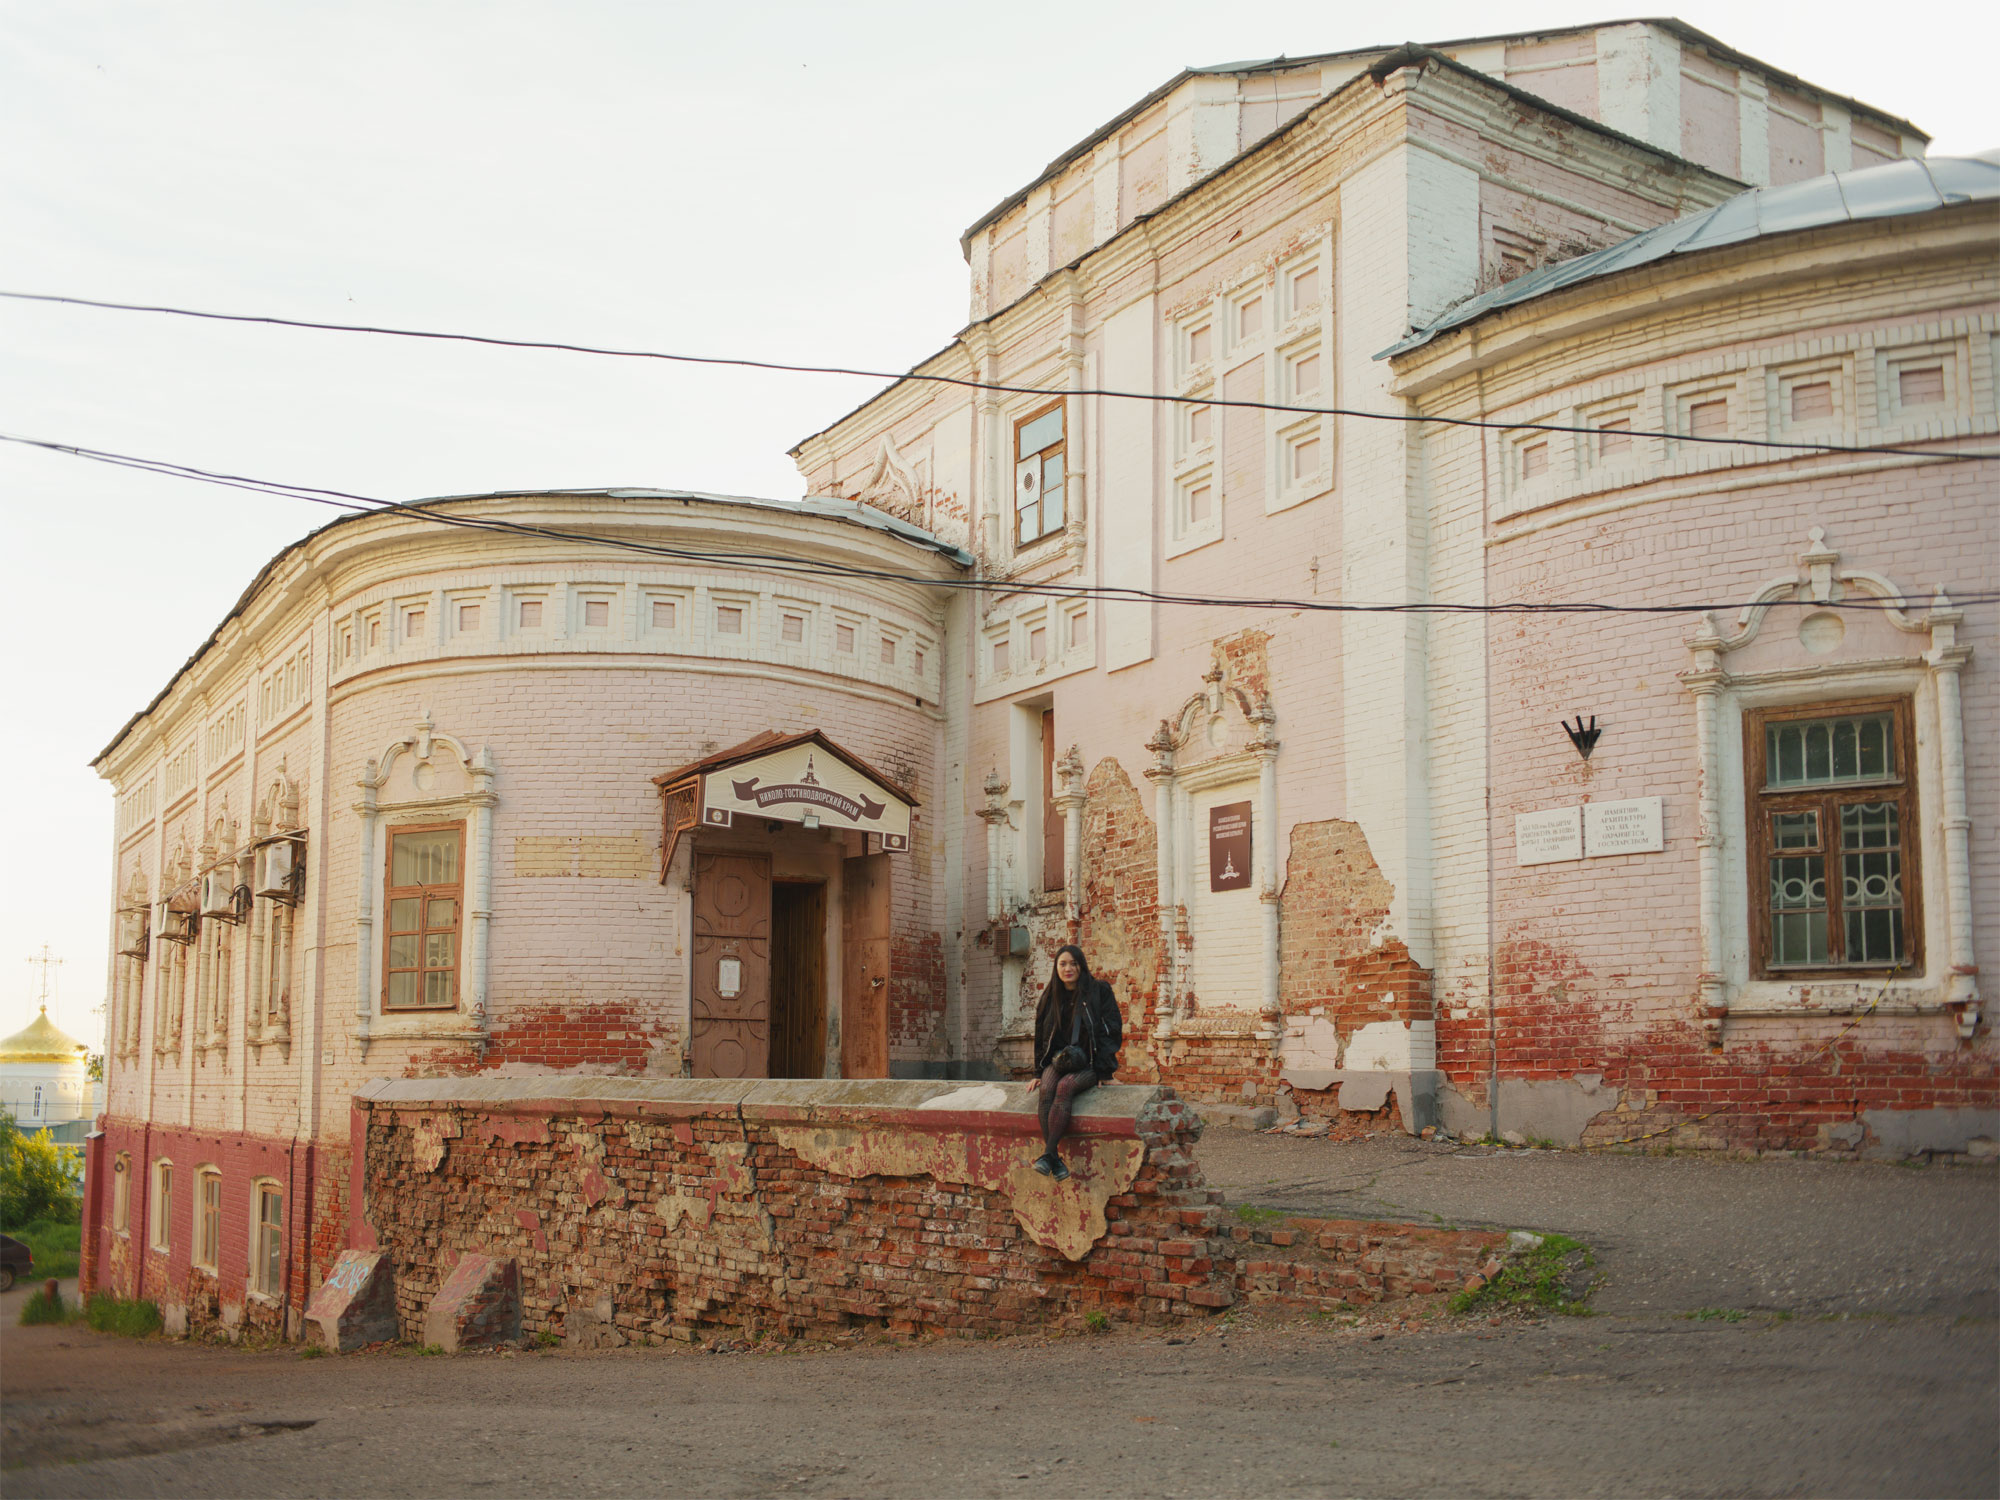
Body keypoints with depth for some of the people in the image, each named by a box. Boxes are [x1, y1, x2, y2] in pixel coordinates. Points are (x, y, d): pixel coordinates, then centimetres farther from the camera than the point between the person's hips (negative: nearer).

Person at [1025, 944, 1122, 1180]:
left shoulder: (1099, 991, 0)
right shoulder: (1051, 997, 13)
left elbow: (1112, 1031, -4)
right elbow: (1041, 1037, 18)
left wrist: (1104, 1072, -10)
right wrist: (1039, 1073, 11)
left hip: (1089, 1064, -3)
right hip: (1059, 1061, 3)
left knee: (1065, 1086, -34)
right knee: (1046, 1089, -30)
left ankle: (1047, 1155, -39)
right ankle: (1055, 1161, -37)